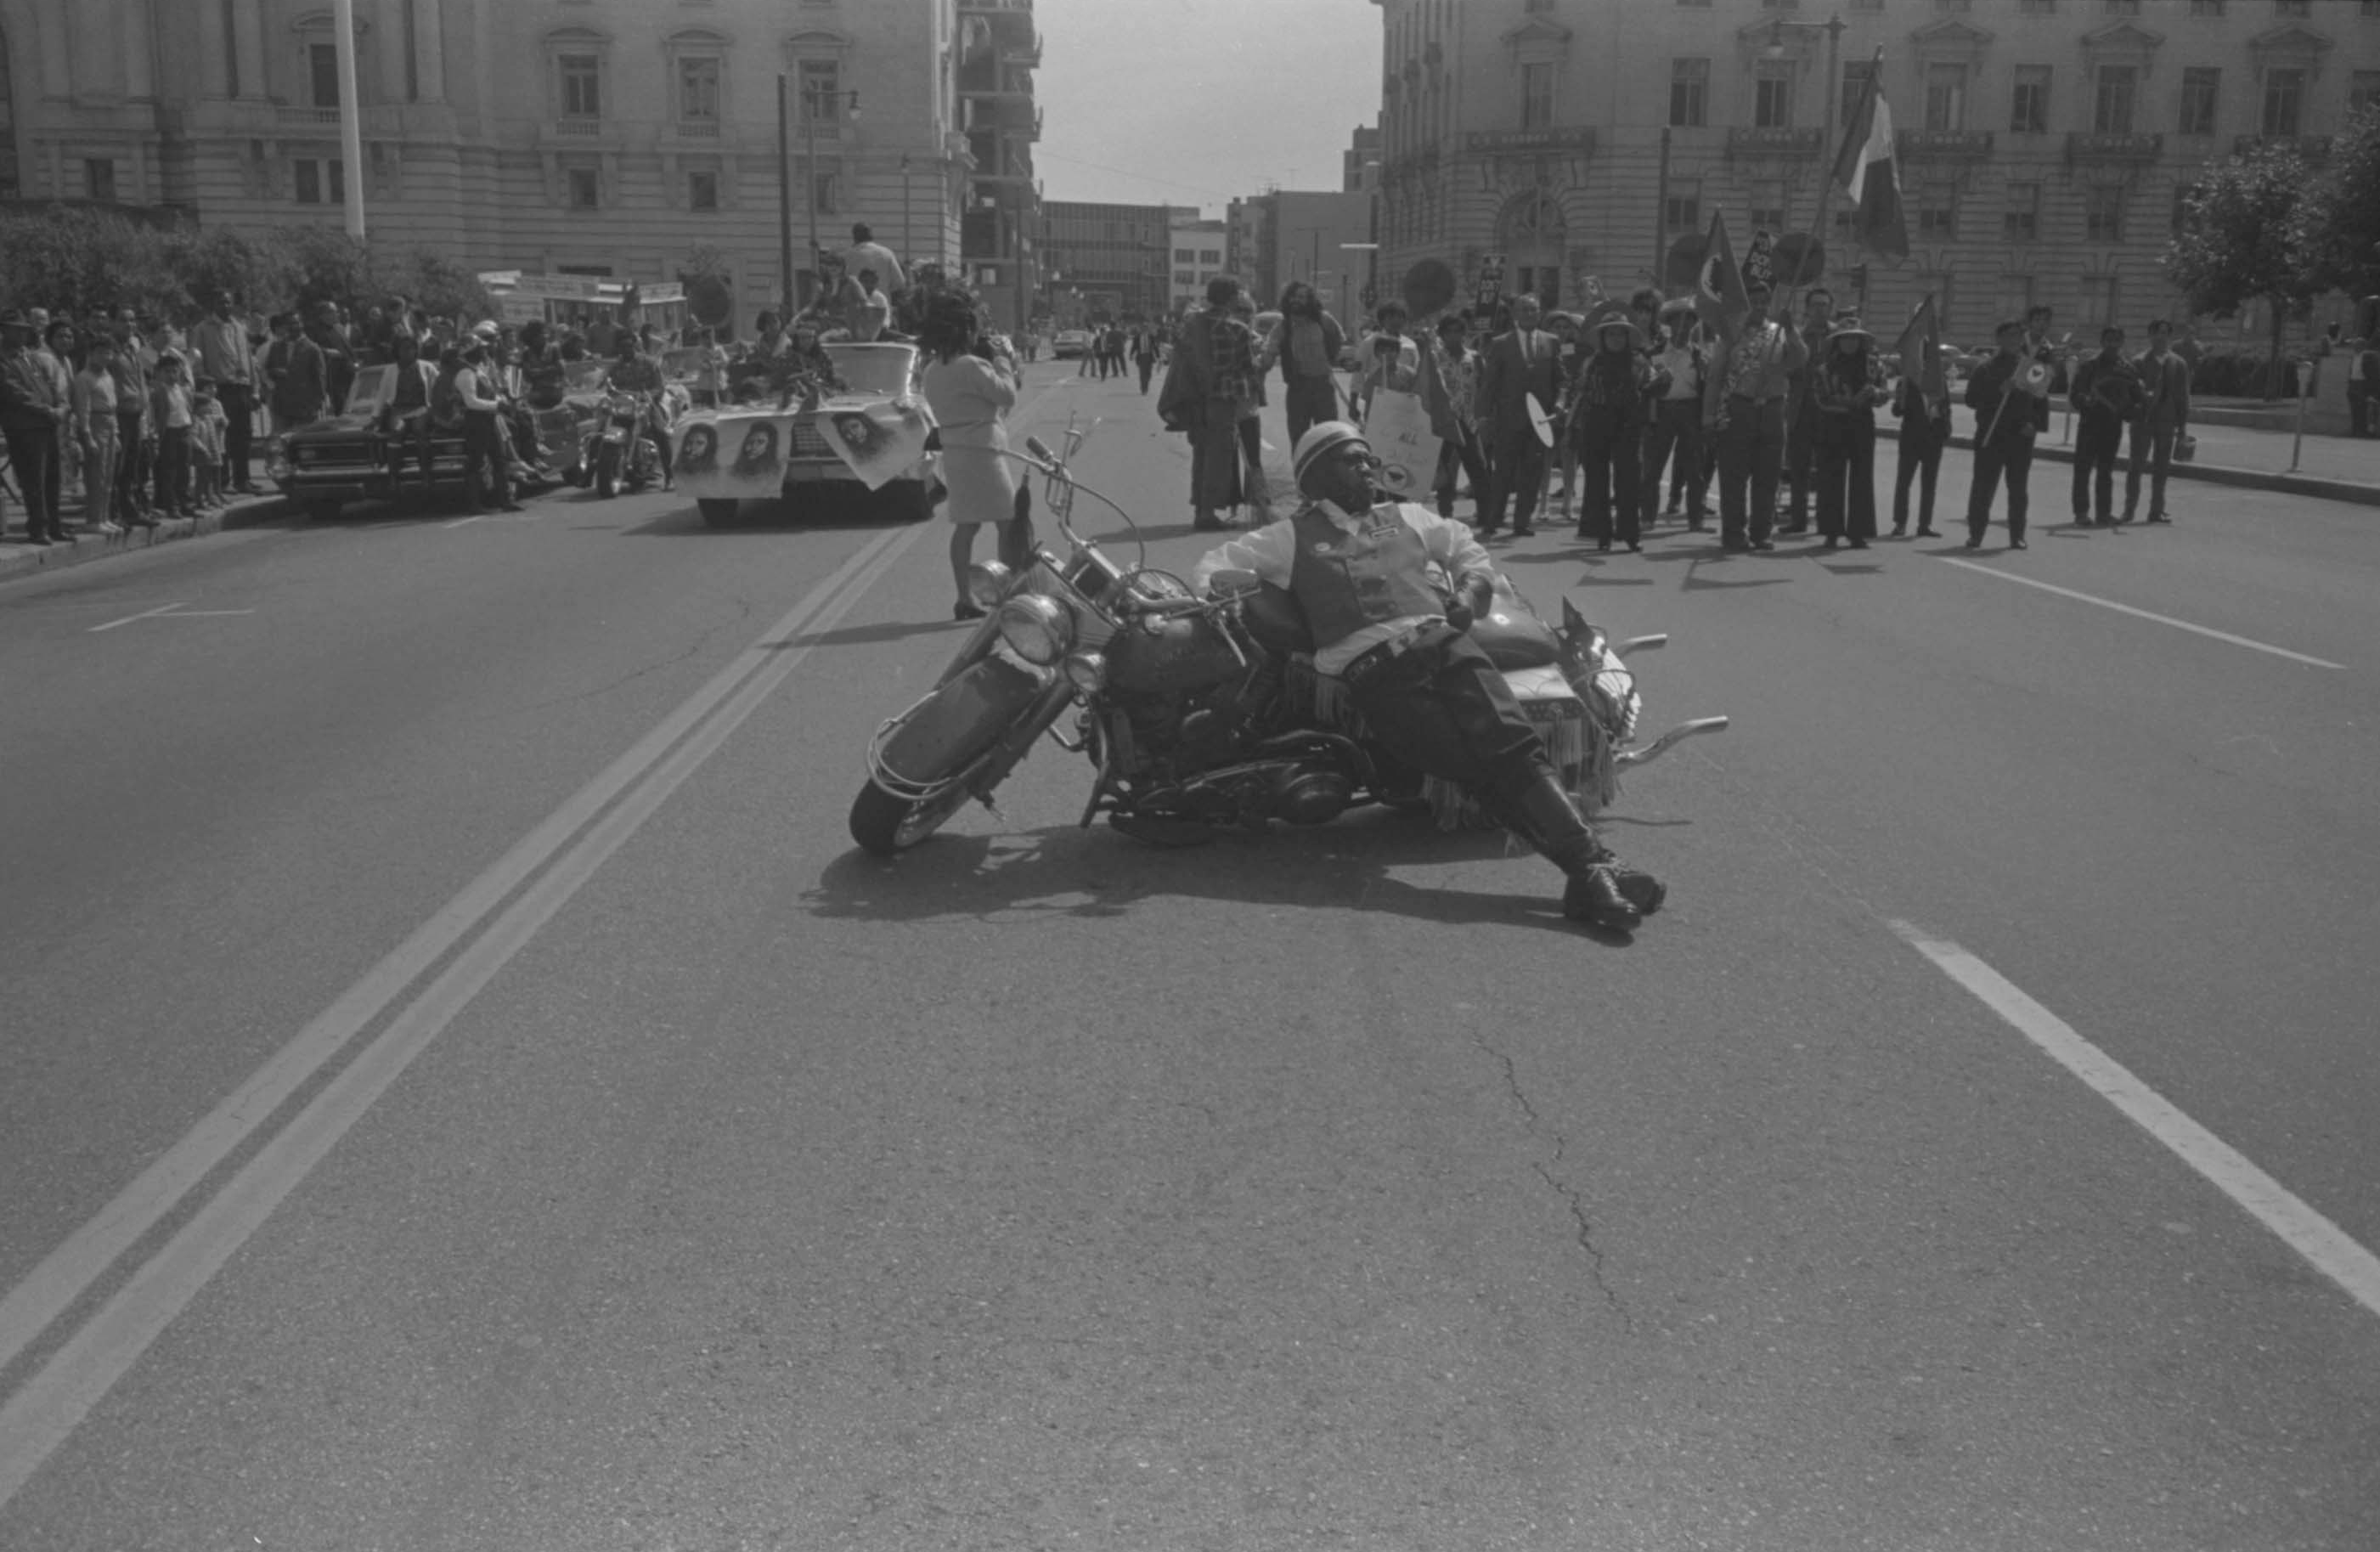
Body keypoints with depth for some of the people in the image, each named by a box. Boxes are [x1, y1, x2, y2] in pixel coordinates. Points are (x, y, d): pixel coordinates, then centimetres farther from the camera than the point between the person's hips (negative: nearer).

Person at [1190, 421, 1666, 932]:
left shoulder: (1406, 517, 30)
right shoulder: (1293, 536, 21)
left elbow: (1470, 553, 33)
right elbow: (1216, 562, 21)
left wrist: (1468, 594, 12)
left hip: (1444, 643, 4)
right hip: (1375, 672, -3)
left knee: (1511, 744, -23)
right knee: (1483, 766, -23)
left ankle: (1593, 866, -35)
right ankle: (1588, 870, -32)